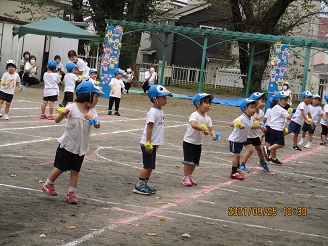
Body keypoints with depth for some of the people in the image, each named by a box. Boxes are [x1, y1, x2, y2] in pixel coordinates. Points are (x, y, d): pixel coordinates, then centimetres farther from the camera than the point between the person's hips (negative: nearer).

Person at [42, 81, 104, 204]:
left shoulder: (92, 112, 1)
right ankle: (48, 184, 27)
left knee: (75, 170, 6)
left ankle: (71, 193, 14)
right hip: (67, 144, -4)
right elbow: (57, 120, -17)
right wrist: (63, 114, -38)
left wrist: (92, 119, -29)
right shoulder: (72, 108, -15)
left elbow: (97, 125, -10)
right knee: (61, 168, 6)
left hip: (81, 147, 4)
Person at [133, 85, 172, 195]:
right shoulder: (153, 112, -18)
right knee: (147, 166, -6)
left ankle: (144, 185, 21)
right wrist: (148, 143, -23)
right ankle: (139, 186, 0)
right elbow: (149, 128, -21)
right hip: (148, 144, -9)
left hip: (154, 143, 9)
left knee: (150, 166, 13)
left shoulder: (160, 111, 11)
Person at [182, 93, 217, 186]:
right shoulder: (194, 115, -19)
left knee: (195, 162, 13)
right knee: (188, 161, -8)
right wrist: (204, 129, -39)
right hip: (189, 141, -7)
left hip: (198, 143, 7)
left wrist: (213, 135, -23)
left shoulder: (207, 118, 4)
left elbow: (211, 129, -1)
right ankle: (185, 178, 0)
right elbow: (193, 125, -38)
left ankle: (190, 176, 25)